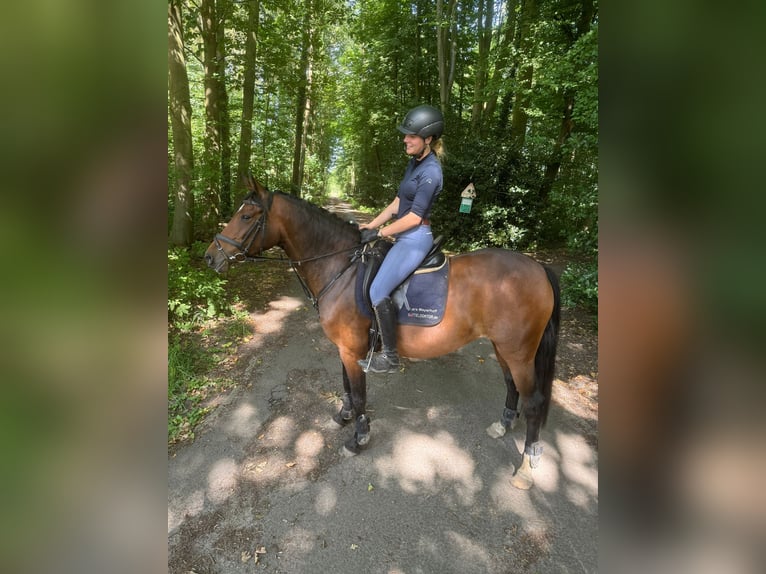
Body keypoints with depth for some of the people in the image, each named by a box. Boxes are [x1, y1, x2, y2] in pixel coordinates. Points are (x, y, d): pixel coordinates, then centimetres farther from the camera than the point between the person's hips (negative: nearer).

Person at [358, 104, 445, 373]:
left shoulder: (430, 172, -17)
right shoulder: (414, 163, 11)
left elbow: (414, 217, -19)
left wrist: (379, 233, -13)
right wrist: (371, 225, 8)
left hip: (415, 238, -10)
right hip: (406, 237, 10)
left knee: (378, 292, -16)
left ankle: (390, 358, -3)